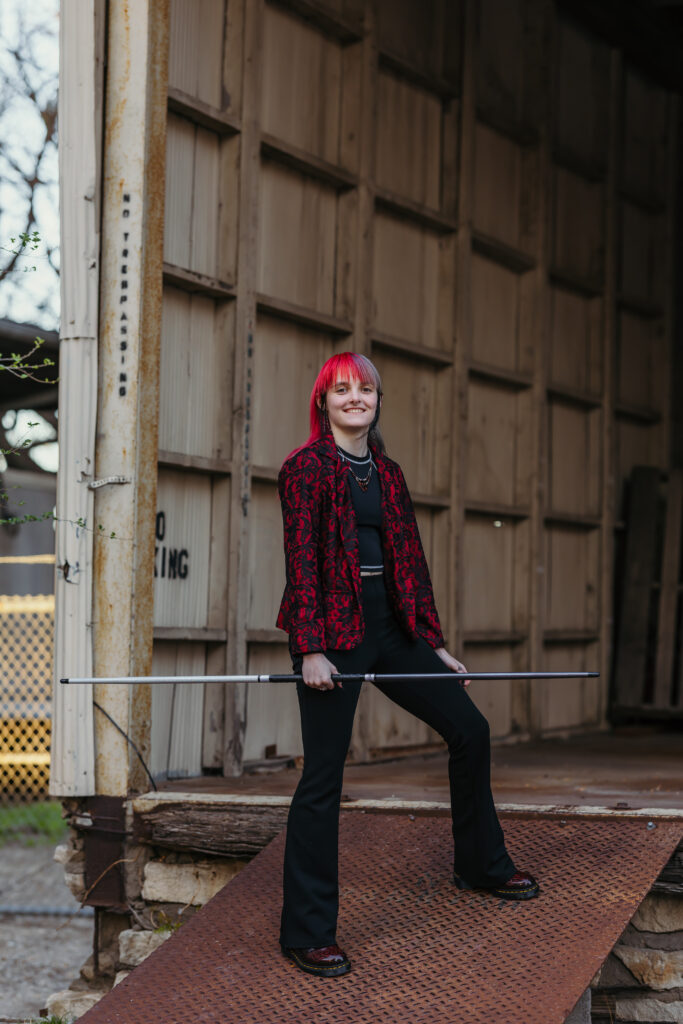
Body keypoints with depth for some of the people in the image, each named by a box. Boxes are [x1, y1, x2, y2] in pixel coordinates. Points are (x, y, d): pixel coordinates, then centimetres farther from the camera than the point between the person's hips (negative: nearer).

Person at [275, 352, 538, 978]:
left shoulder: (387, 473, 15)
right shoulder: (307, 467, -5)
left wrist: (434, 643, 13)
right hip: (334, 628, -7)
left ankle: (481, 864, 31)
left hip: (390, 627, 7)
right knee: (324, 775, -5)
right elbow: (301, 562, -11)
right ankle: (307, 932, 1)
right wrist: (311, 650, -18)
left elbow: (410, 560, 16)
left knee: (469, 729, 10)